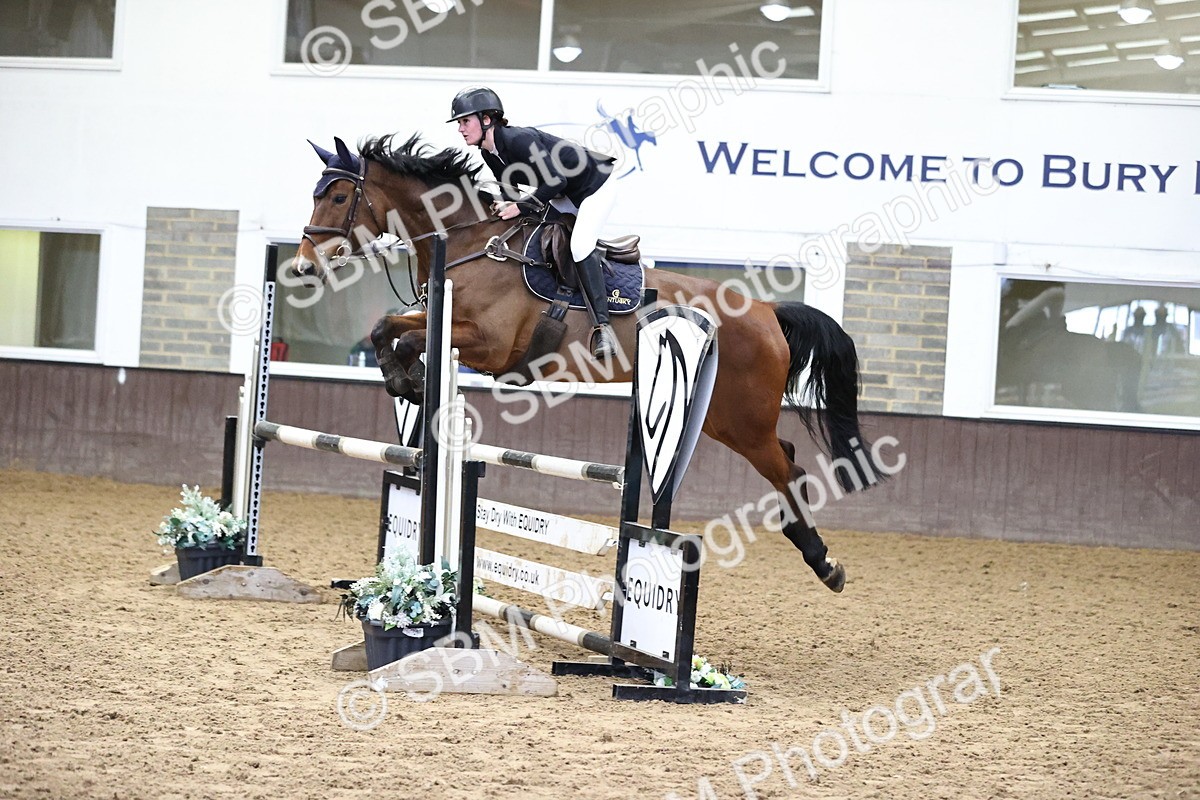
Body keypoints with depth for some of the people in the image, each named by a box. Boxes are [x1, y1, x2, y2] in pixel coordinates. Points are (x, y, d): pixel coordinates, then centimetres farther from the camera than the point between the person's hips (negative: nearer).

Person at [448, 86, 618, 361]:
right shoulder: (489, 154, -3)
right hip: (568, 194, 10)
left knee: (580, 244, -26)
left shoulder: (519, 140, -31)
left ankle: (602, 326, -28)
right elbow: (509, 188, 11)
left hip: (597, 184, -10)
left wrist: (521, 207, -27)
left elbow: (555, 182, -32)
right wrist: (505, 205, -10)